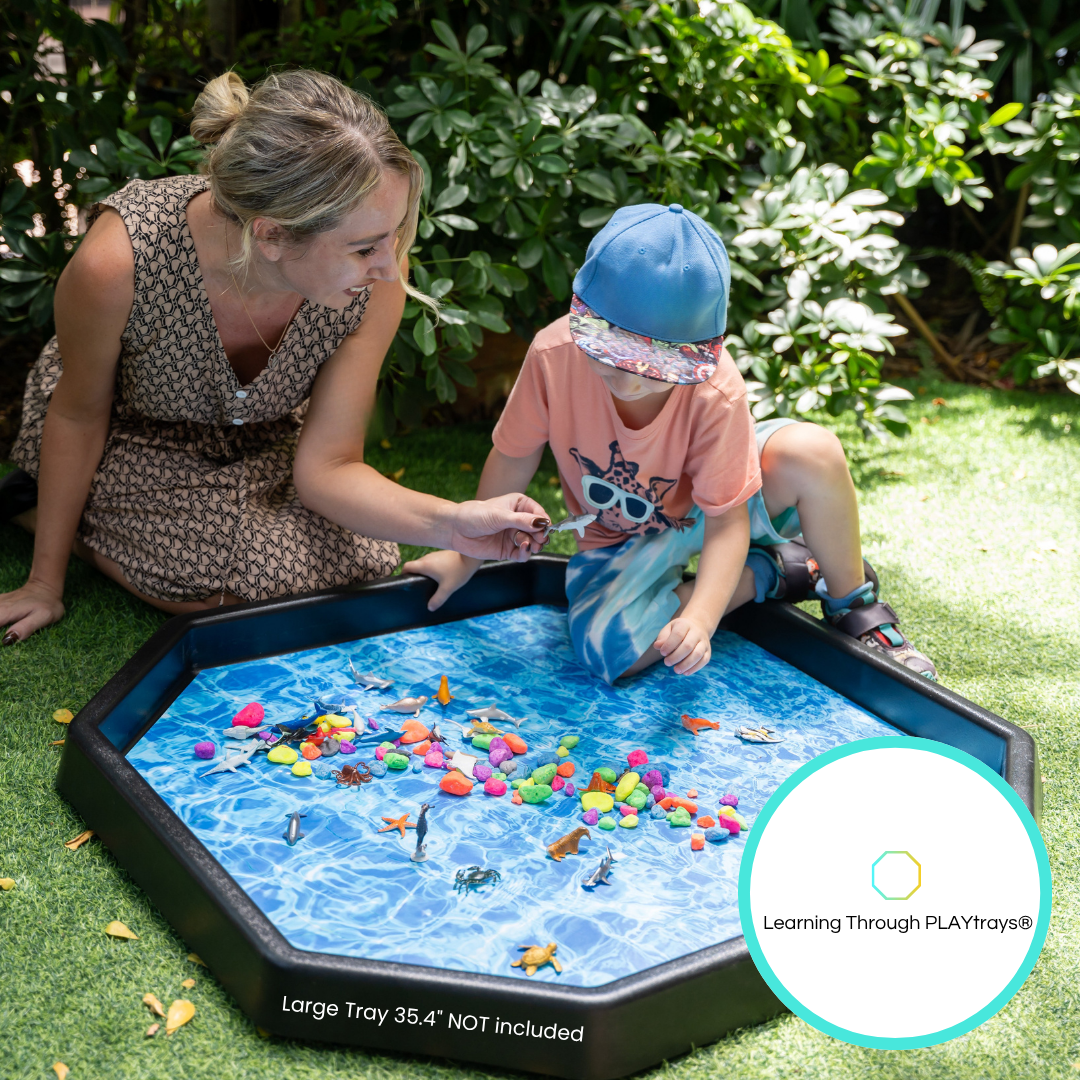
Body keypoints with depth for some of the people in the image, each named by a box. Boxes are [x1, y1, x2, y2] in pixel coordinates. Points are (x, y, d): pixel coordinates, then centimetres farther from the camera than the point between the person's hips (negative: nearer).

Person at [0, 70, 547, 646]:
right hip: (127, 438, -4)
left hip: (260, 436, 4)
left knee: (356, 567, -11)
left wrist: (449, 523, -41)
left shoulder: (377, 275, -30)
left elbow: (326, 466, -23)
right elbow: (79, 416, -19)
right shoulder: (119, 261, -39)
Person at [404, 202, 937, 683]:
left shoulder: (715, 391, -31)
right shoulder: (554, 354, -28)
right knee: (607, 650, -29)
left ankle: (853, 599, -4)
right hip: (625, 537, 2)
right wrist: (469, 556, -1)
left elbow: (727, 520, -25)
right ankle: (769, 574, -5)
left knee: (811, 452, -34)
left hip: (713, 506, -2)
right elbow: (512, 459, -11)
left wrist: (700, 617, -41)